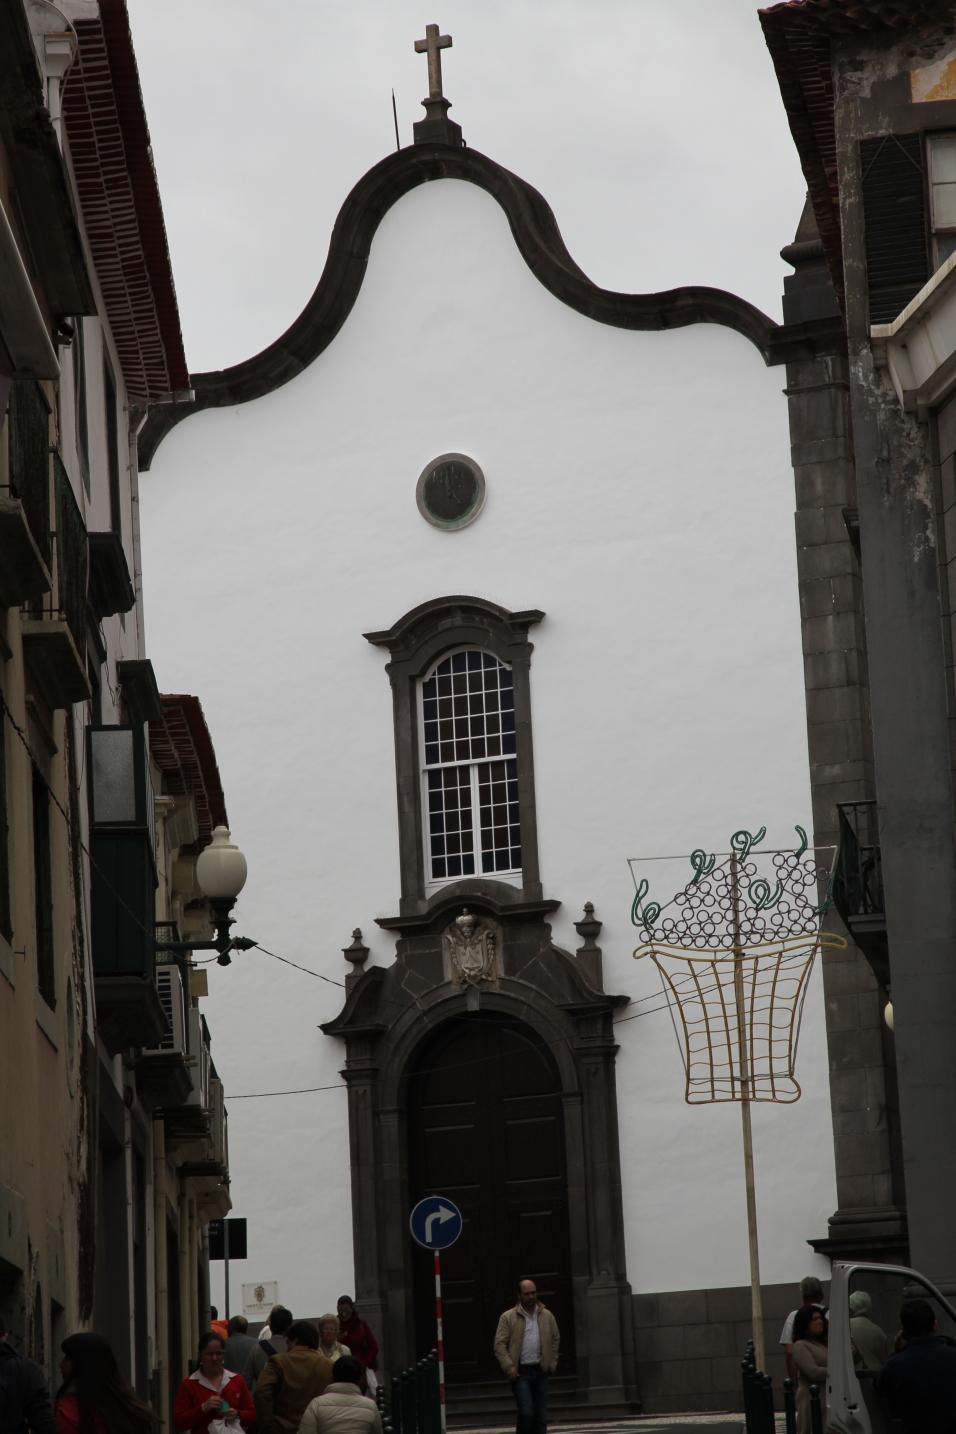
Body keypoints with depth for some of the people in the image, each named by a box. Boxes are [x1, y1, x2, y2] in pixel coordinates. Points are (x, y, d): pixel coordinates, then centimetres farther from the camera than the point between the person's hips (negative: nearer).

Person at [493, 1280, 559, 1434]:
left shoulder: (547, 1316, 9)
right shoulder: (508, 1318, -2)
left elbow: (555, 1340, 18)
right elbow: (499, 1345, -4)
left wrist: (552, 1363, 9)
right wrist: (509, 1367, -13)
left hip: (540, 1370, 4)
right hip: (520, 1372, -4)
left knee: (541, 1415, 4)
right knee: (526, 1412, -15)